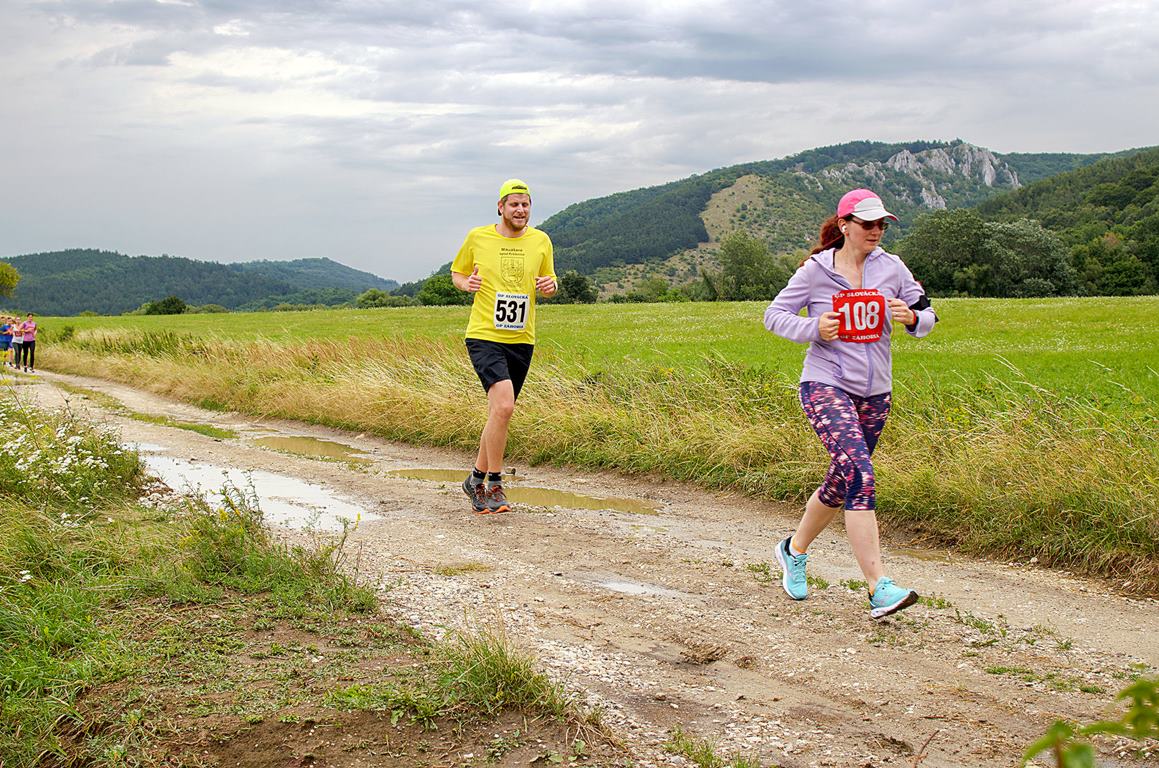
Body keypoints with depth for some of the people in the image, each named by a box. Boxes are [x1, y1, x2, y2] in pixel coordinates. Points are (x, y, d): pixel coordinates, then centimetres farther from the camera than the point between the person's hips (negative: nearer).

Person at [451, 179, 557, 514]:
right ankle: (494, 486, -8)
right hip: (484, 336, -4)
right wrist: (466, 283, -9)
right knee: (503, 406, -21)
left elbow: (549, 283, 18)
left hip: (521, 341, 4)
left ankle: (477, 480, 30)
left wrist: (551, 286, -6)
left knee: (499, 414, 12)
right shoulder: (477, 237, 0)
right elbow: (456, 272, 14)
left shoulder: (540, 241, 6)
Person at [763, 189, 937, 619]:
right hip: (826, 386, -5)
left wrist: (911, 318, -15)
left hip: (874, 393, 5)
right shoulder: (815, 271, -4)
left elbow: (927, 316, 9)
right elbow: (774, 316, 2)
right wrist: (813, 328, -16)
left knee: (840, 483, 14)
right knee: (859, 475, -22)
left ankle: (794, 550, 40)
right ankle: (879, 588, -25)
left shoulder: (891, 268, 4)